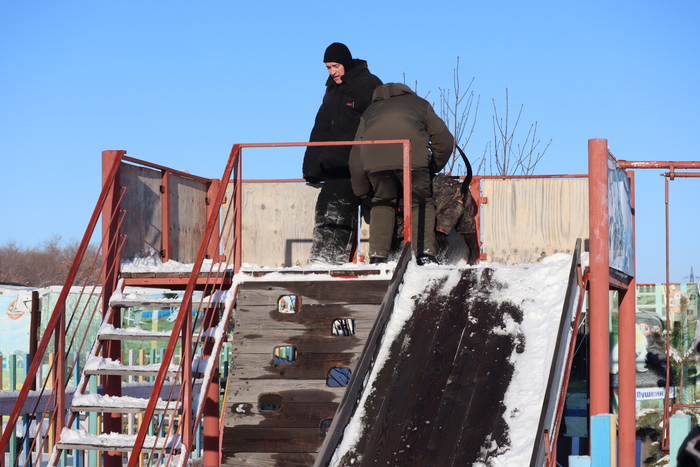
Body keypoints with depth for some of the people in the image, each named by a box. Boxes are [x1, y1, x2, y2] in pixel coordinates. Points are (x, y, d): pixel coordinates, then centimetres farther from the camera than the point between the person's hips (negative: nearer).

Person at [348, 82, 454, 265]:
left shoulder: (369, 112, 39)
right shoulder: (420, 104, 37)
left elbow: (356, 155, 31)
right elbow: (444, 140, 26)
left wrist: (362, 193, 37)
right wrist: (433, 168, 40)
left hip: (373, 157, 2)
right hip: (411, 154, -2)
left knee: (382, 203, 20)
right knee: (421, 202, 11)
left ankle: (377, 256, 10)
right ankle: (424, 253, -4)